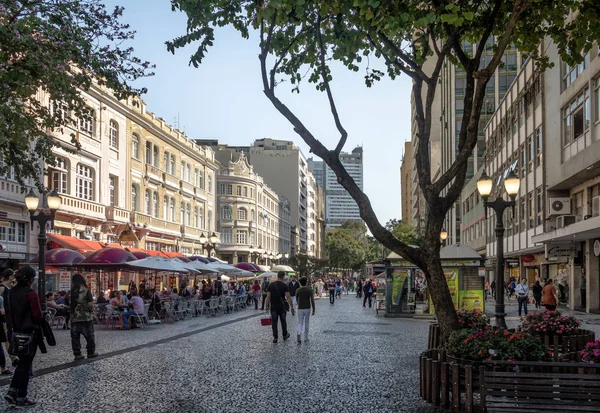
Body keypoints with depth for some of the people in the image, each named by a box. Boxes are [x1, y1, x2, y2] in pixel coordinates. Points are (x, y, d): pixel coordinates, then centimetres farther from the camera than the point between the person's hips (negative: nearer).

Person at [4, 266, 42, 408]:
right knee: (25, 364, 2)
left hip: (16, 332, 7)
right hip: (30, 332, -7)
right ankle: (21, 398, 8)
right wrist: (41, 317, 5)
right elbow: (38, 315, -16)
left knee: (22, 362, 19)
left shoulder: (11, 292, 5)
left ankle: (12, 391, 11)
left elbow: (9, 312, 11)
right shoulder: (31, 293, -17)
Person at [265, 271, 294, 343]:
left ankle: (275, 337, 3)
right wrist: (291, 307, -9)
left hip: (273, 306, 2)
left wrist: (267, 306, 7)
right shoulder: (284, 285, -9)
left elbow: (268, 296, 0)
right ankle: (285, 335, 29)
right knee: (283, 321, 15)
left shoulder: (271, 285, 0)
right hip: (282, 306, -1)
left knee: (274, 322, 5)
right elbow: (288, 297, -13)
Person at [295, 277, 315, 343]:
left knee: (300, 323, 5)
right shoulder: (310, 290, -7)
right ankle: (306, 337, 17)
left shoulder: (298, 290, -1)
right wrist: (313, 310, -3)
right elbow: (312, 300, -11)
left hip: (300, 309, 1)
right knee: (306, 323, 12)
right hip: (307, 308, -1)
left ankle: (299, 333, -23)